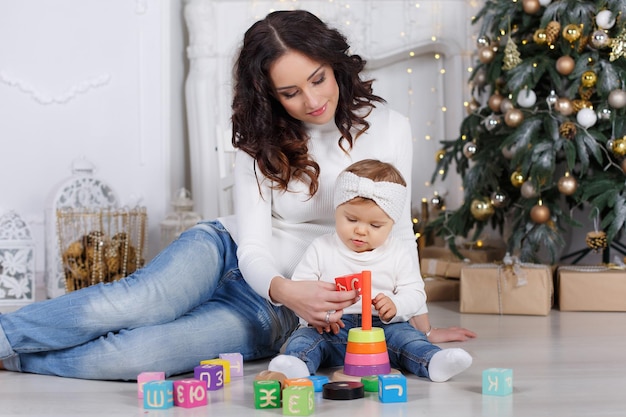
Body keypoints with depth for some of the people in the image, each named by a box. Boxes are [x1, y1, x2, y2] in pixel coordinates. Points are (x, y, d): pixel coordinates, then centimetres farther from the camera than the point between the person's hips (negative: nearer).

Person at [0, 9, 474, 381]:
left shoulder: (387, 129, -8)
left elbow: (397, 229, 1)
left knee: (134, 355, -27)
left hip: (275, 314, -1)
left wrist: (420, 325, 2)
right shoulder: (262, 142, -7)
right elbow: (254, 247, -15)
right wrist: (288, 290, -38)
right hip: (228, 255, 1)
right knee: (138, 302, -35)